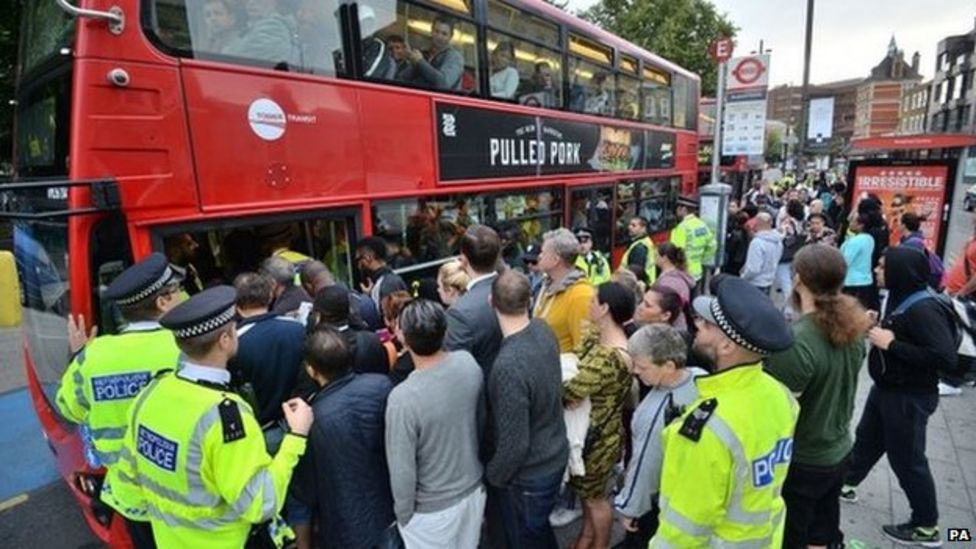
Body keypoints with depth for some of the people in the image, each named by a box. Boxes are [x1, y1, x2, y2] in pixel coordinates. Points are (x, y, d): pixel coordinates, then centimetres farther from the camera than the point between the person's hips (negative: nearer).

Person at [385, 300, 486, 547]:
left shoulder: (403, 398, -34)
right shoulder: (468, 363, -17)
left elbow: (402, 471, -23)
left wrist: (403, 513, -5)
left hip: (433, 508, -5)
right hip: (474, 488, 5)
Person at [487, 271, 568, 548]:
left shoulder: (509, 365, -36)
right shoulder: (544, 330, -12)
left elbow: (515, 442, -27)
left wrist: (493, 475, -9)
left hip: (529, 473, -7)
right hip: (554, 455, 7)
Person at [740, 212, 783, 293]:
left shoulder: (757, 242, -23)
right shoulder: (778, 242, 4)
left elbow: (753, 269, -25)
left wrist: (742, 279, -9)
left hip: (755, 284, -8)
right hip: (769, 284, 8)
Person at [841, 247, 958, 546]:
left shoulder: (923, 308, -26)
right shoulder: (900, 297, 2)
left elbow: (946, 357, -32)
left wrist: (890, 344, -28)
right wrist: (876, 329, -2)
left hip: (910, 397, -9)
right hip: (886, 388, 9)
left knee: (907, 459, 7)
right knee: (867, 439, 24)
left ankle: (927, 527, 26)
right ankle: (846, 483, 44)